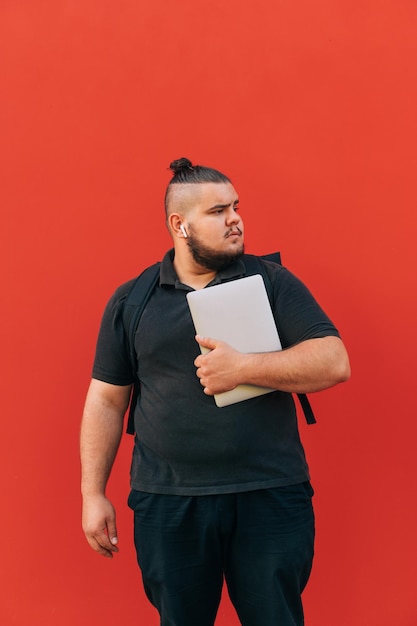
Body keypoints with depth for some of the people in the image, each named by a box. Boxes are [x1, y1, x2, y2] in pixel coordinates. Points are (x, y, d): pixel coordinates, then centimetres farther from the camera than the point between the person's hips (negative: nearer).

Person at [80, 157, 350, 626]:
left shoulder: (273, 283, 2)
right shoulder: (131, 301, 5)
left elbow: (335, 363, -7)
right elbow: (107, 399, 8)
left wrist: (242, 368, -16)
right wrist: (93, 493, 4)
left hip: (270, 498, 0)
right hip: (166, 504, 1)